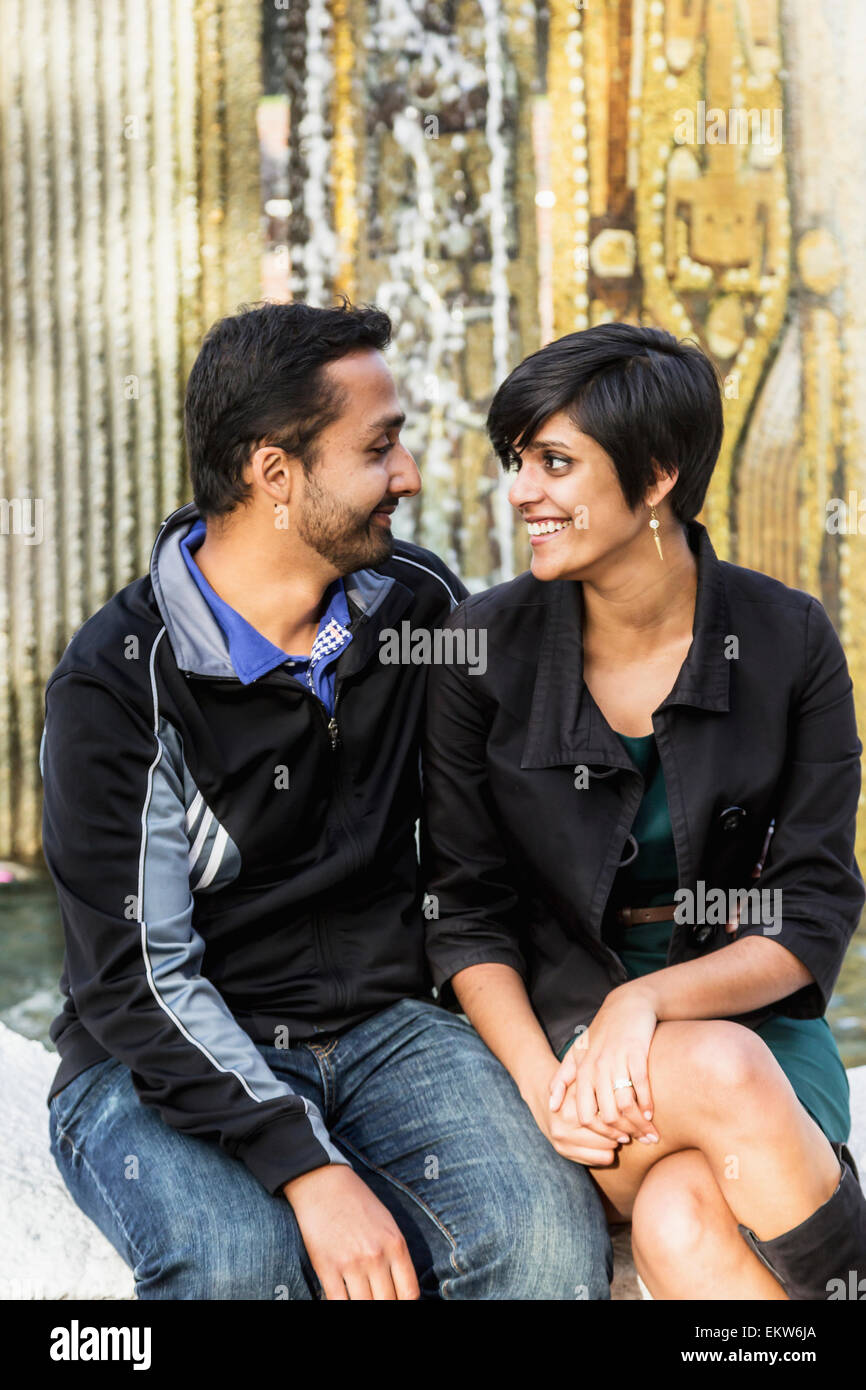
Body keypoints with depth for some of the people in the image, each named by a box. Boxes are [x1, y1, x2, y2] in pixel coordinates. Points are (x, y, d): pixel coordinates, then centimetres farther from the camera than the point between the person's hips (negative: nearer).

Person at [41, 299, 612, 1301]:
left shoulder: (420, 607, 3)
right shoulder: (117, 683, -13)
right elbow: (136, 979, -16)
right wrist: (311, 1169, -28)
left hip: (380, 1030, 4)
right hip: (161, 1064, -3)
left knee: (546, 1227, -25)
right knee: (240, 1259, -34)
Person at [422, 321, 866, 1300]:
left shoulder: (787, 641, -4)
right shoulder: (484, 647, -3)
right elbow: (464, 908, 0)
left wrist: (649, 1001, -20)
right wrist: (540, 1078, -16)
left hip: (748, 1017, 0)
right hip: (553, 1018, 0)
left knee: (683, 1226, -33)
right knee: (724, 1076, -34)